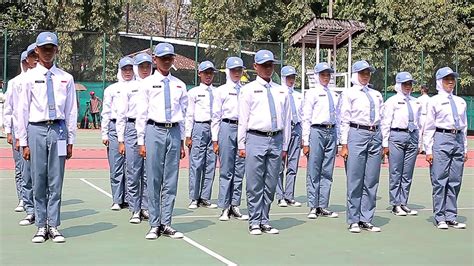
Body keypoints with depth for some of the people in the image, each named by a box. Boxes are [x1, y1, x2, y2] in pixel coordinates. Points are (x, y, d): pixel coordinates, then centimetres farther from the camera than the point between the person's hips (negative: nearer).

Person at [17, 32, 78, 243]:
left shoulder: (66, 78, 6)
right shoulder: (30, 77, 3)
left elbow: (71, 111, 7)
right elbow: (22, 111, 3)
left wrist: (70, 140, 5)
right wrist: (24, 142, 0)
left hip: (58, 130, 1)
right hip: (36, 130, -1)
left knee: (56, 182, 4)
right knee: (39, 181, 4)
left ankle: (54, 227, 13)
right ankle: (41, 227, 15)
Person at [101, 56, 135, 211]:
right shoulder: (111, 89, 13)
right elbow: (106, 112, 12)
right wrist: (104, 134, 6)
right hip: (115, 127, 0)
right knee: (116, 166, -2)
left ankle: (129, 199, 7)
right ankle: (117, 200, 4)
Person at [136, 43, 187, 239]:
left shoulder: (179, 85, 12)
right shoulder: (147, 83, 3)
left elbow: (183, 114, 15)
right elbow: (141, 113, 1)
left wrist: (182, 141, 12)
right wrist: (141, 141, -2)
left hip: (174, 132, 3)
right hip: (154, 131, -3)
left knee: (171, 181, 6)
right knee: (153, 180, 0)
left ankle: (166, 224, 15)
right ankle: (154, 225, 10)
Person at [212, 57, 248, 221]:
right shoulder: (221, 90, 4)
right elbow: (216, 116, 3)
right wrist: (215, 140, -2)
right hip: (227, 128, -3)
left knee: (240, 170, 5)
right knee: (226, 170, 0)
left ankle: (235, 206, 13)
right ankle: (224, 208, 6)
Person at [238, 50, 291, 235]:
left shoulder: (282, 91, 14)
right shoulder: (248, 89, 4)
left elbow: (286, 120, 14)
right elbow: (243, 119, 2)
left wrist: (285, 147, 11)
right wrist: (241, 145, -3)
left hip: (276, 140, 4)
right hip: (256, 139, -3)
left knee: (270, 185, 8)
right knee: (255, 184, -1)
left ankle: (264, 221, 17)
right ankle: (254, 222, 8)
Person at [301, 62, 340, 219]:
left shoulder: (335, 95, 15)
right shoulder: (312, 93, -1)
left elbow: (337, 118, 18)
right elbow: (306, 119, -5)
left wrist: (337, 140, 14)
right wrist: (306, 142, -10)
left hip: (332, 132, 6)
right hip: (317, 131, -5)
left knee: (327, 171, 8)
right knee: (314, 171, -2)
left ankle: (323, 207, 14)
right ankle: (313, 207, 4)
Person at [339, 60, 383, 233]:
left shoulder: (376, 94, 18)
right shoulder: (349, 94, 3)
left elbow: (382, 119, 17)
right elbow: (344, 120, -1)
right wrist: (344, 145, -7)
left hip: (375, 136, 5)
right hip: (357, 134, -5)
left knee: (372, 181, 5)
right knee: (355, 180, -3)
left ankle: (366, 220, 13)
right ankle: (354, 220, 5)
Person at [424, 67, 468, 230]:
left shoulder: (461, 102, 14)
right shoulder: (434, 101, -1)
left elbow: (464, 126, 17)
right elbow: (429, 127, -2)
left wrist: (465, 148, 13)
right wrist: (428, 150, -7)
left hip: (458, 139, 5)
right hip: (441, 139, -5)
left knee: (455, 181, 7)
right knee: (440, 180, -3)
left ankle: (451, 217, 14)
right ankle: (440, 218, 6)